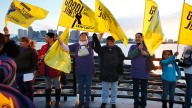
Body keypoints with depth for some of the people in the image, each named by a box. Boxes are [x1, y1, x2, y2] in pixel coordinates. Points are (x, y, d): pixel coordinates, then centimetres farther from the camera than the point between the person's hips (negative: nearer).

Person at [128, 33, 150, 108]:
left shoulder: (147, 47, 2)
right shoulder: (133, 47, 0)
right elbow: (129, 56, -16)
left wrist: (147, 54, -15)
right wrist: (138, 49, -22)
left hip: (144, 72, 0)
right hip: (135, 72, 0)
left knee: (144, 89, 11)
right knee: (136, 89, 11)